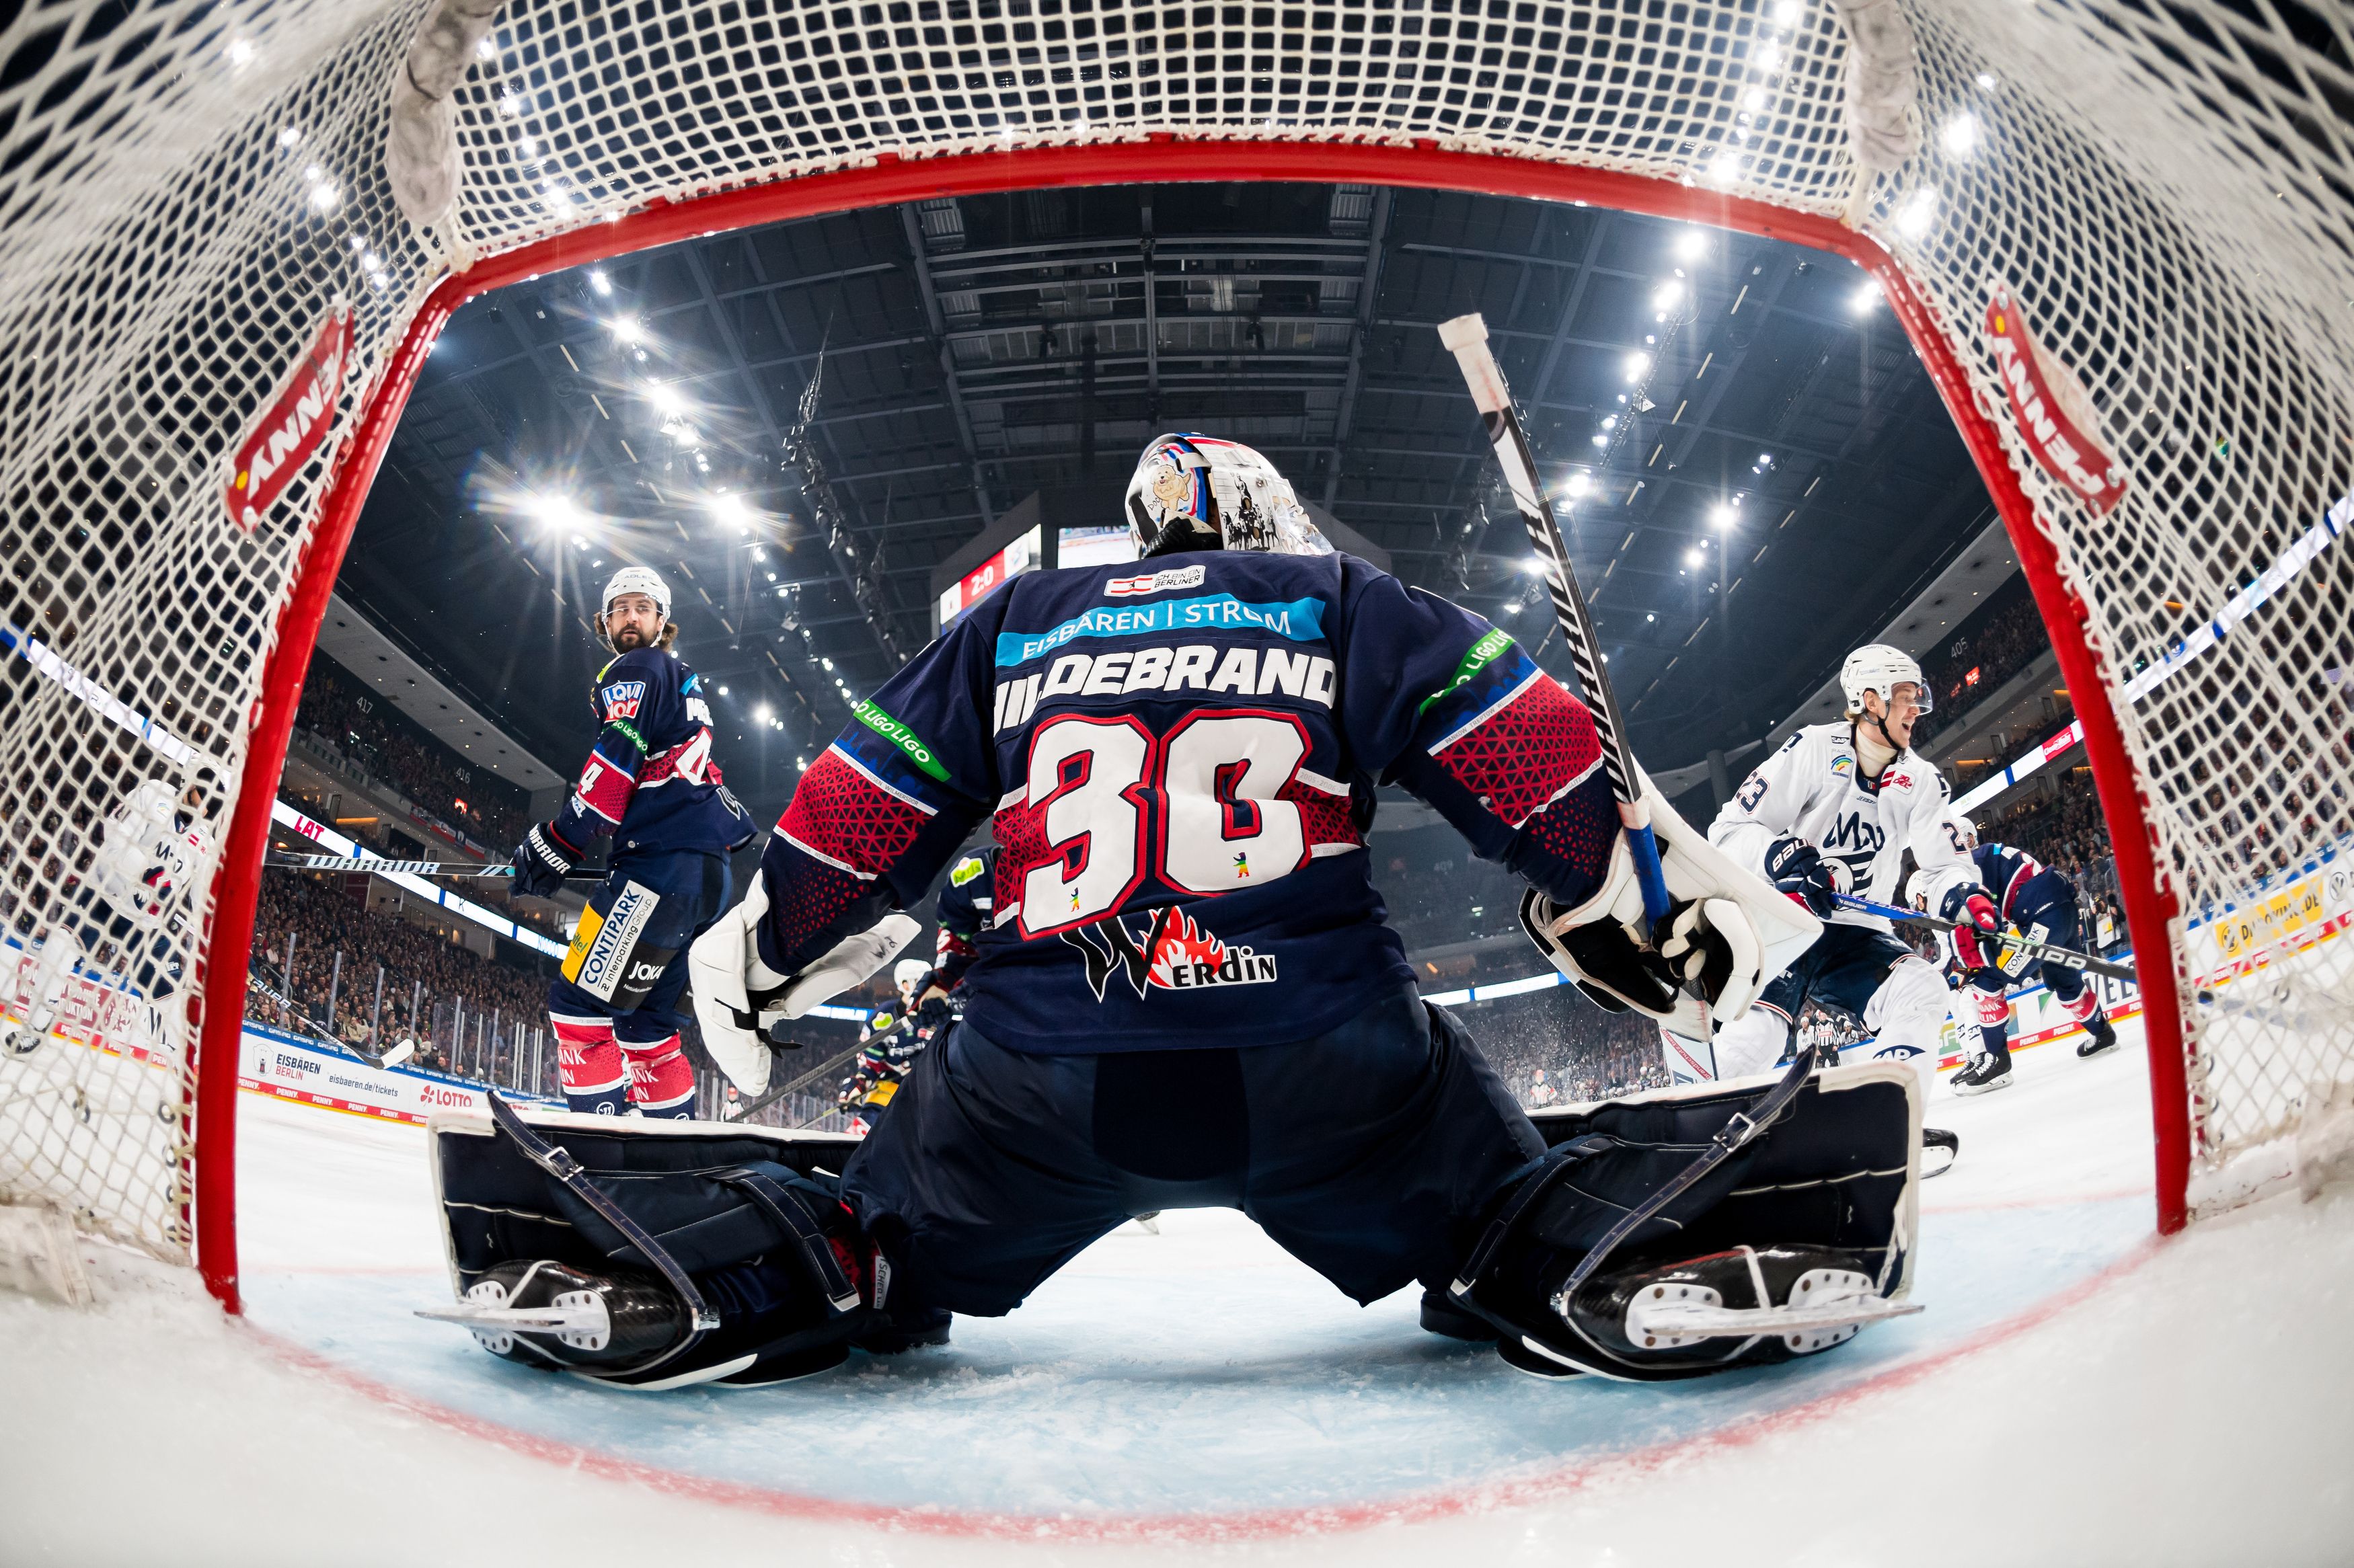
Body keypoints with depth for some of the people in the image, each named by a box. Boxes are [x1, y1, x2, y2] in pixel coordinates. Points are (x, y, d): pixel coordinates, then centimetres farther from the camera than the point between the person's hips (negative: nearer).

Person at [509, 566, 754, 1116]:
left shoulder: (636, 670, 1)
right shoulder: (684, 682, 29)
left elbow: (616, 762, -11)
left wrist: (553, 846, -9)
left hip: (666, 864, -10)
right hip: (709, 873, 10)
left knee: (578, 999, -10)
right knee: (643, 1018, 13)